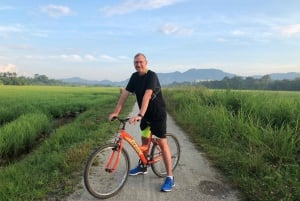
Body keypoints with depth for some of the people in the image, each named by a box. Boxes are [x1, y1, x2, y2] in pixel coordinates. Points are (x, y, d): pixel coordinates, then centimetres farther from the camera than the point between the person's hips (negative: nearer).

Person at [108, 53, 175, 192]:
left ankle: (170, 177, 1)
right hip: (146, 114, 7)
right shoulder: (135, 76, 1)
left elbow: (147, 96, -34)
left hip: (158, 114, -7)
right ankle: (143, 167, 37)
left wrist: (139, 115, -43)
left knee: (162, 143, -7)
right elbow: (125, 94, -4)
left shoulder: (151, 76, -20)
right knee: (145, 140, 17)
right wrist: (116, 112, -11)